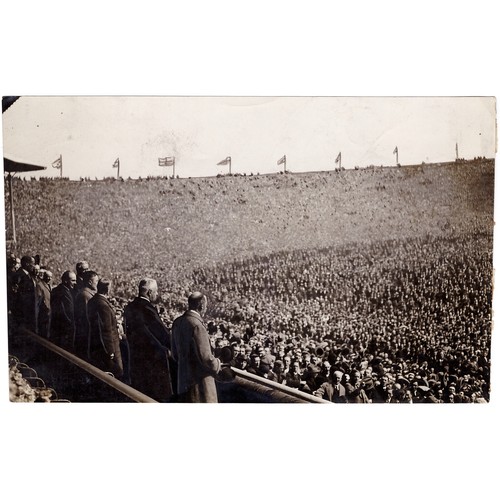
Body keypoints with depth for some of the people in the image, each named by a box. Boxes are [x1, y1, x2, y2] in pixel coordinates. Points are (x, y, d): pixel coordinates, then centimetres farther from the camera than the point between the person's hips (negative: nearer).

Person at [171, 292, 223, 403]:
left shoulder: (177, 322, 3)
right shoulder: (197, 326, -23)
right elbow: (205, 356, -23)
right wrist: (217, 365, -4)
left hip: (183, 378, 8)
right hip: (199, 380, -8)